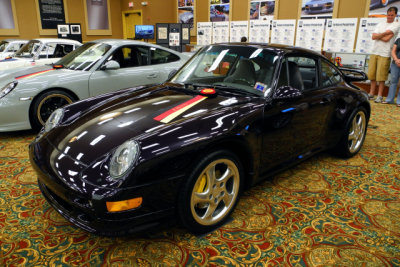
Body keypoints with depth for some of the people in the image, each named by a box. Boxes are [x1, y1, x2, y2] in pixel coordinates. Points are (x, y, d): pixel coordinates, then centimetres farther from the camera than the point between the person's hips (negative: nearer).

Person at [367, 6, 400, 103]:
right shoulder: (380, 24, 16)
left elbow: (386, 39, -13)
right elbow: (373, 37, 3)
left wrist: (378, 35, 1)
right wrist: (383, 35, -8)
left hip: (384, 54, -5)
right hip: (374, 52, 5)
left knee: (381, 76, -6)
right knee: (372, 74, 7)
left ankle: (379, 96, 1)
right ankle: (371, 93, 17)